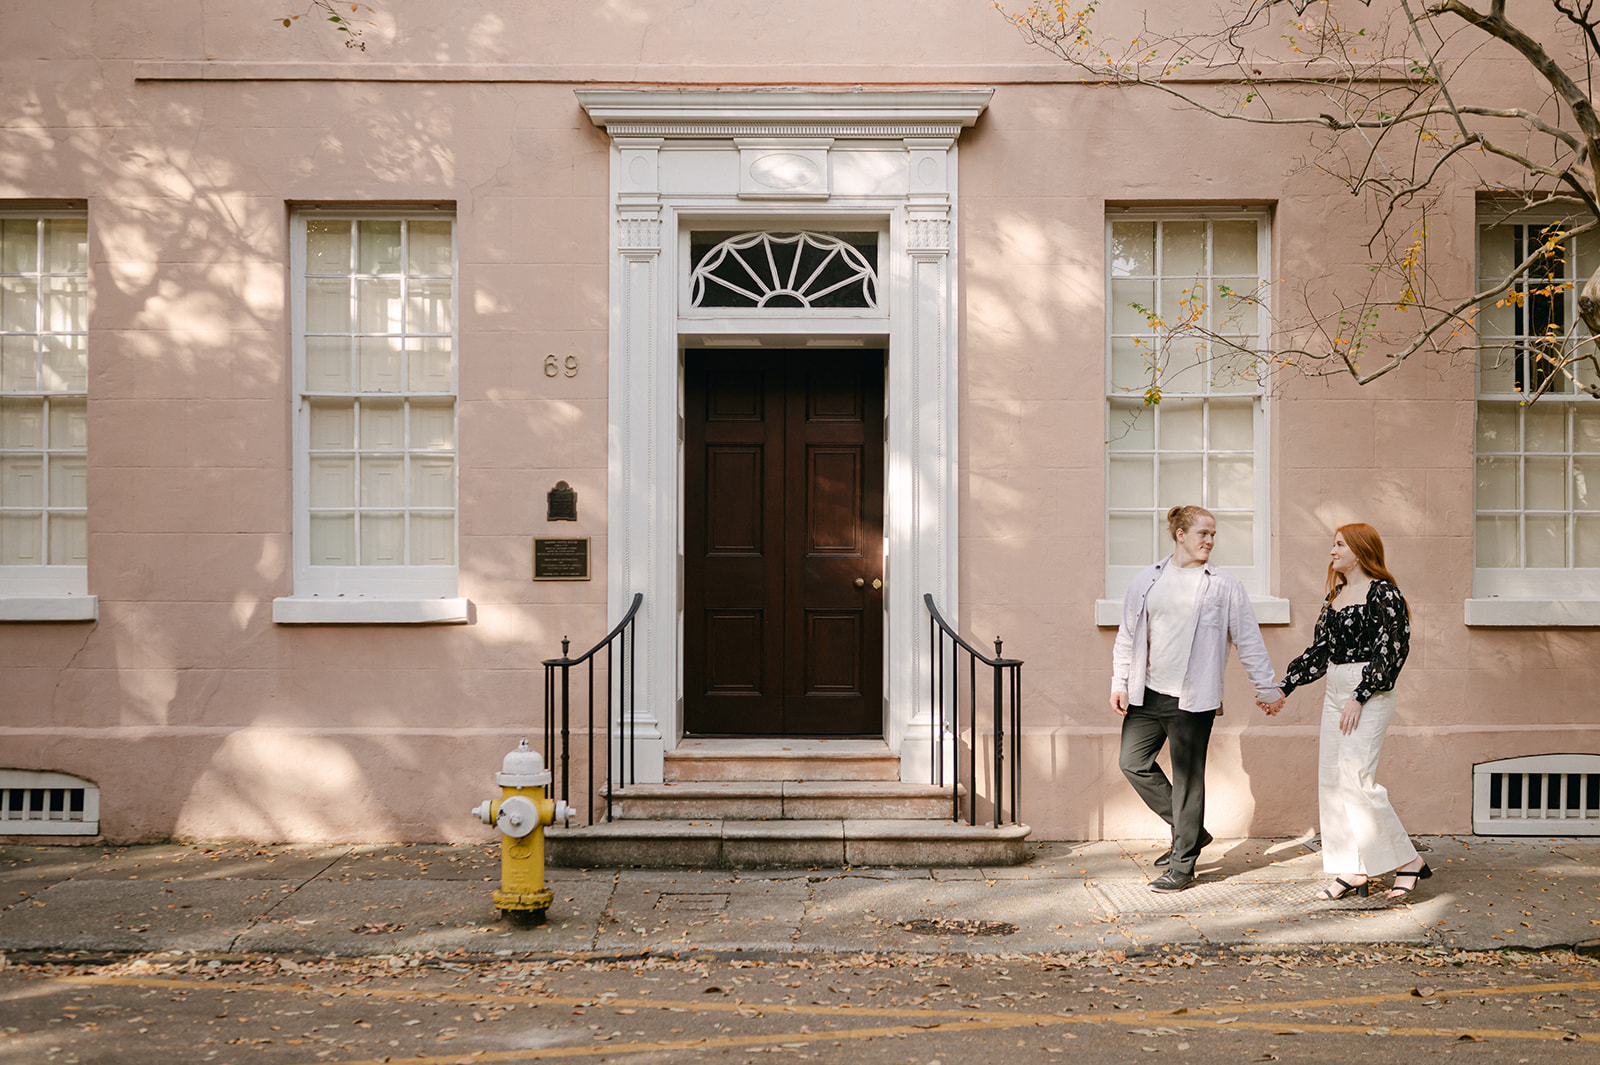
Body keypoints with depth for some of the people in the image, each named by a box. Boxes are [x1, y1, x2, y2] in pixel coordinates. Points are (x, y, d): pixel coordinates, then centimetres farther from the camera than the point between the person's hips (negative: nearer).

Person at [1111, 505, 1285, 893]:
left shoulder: (1225, 586, 2)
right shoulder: (1147, 580, 8)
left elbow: (1248, 640, 5)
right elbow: (1127, 635, 12)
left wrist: (1267, 687, 4)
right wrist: (1119, 683, 8)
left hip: (1193, 698, -4)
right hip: (1148, 694, 4)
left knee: (1188, 777, -1)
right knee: (1133, 761, 5)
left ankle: (1182, 866, 10)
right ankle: (1190, 830, 23)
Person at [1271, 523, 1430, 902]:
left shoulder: (1383, 593, -8)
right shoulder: (1335, 596, 16)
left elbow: (1391, 651, -14)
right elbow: (1319, 650, 19)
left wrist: (1360, 697, -17)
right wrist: (1283, 687, 15)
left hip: (1370, 693, -8)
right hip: (1335, 692, 8)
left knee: (1356, 778, -14)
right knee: (1330, 781, 4)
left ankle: (1408, 861, 1)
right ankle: (1353, 871, 10)